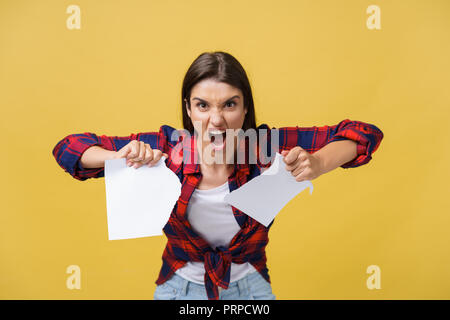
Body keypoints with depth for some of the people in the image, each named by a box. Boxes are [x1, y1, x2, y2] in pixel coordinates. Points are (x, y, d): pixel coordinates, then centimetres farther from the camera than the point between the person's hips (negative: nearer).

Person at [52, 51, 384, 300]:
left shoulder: (266, 146, -20)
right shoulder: (167, 147, -19)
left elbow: (365, 133, -16)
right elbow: (68, 147, -12)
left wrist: (317, 163, -36)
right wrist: (120, 158, -33)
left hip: (250, 287, 0)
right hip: (180, 287, 0)